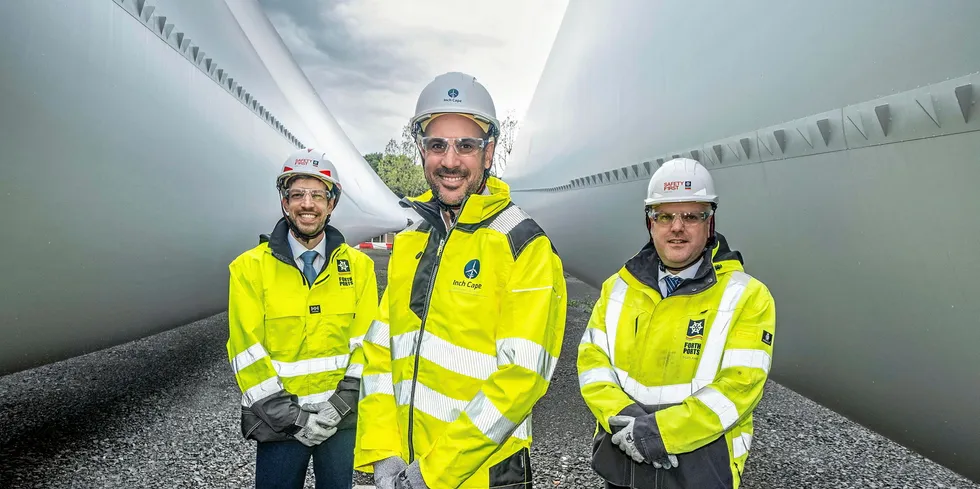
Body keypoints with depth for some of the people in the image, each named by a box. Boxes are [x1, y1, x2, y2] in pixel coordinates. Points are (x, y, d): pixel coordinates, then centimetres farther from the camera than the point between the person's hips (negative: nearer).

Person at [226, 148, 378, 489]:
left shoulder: (359, 265, -1)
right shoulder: (249, 268, -5)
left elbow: (366, 343, -2)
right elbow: (248, 355, -8)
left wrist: (338, 406, -10)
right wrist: (293, 418, -11)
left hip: (342, 418, 2)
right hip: (278, 421, -1)